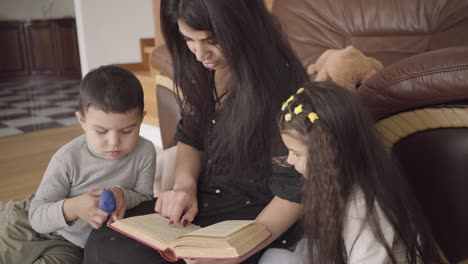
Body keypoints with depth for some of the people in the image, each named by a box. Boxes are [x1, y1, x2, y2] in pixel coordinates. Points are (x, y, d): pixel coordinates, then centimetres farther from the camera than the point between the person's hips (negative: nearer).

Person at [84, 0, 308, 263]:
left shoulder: (282, 81, -24)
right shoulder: (202, 68, -4)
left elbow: (294, 192, -18)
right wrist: (184, 185, -9)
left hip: (259, 214, -6)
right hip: (205, 199, 6)